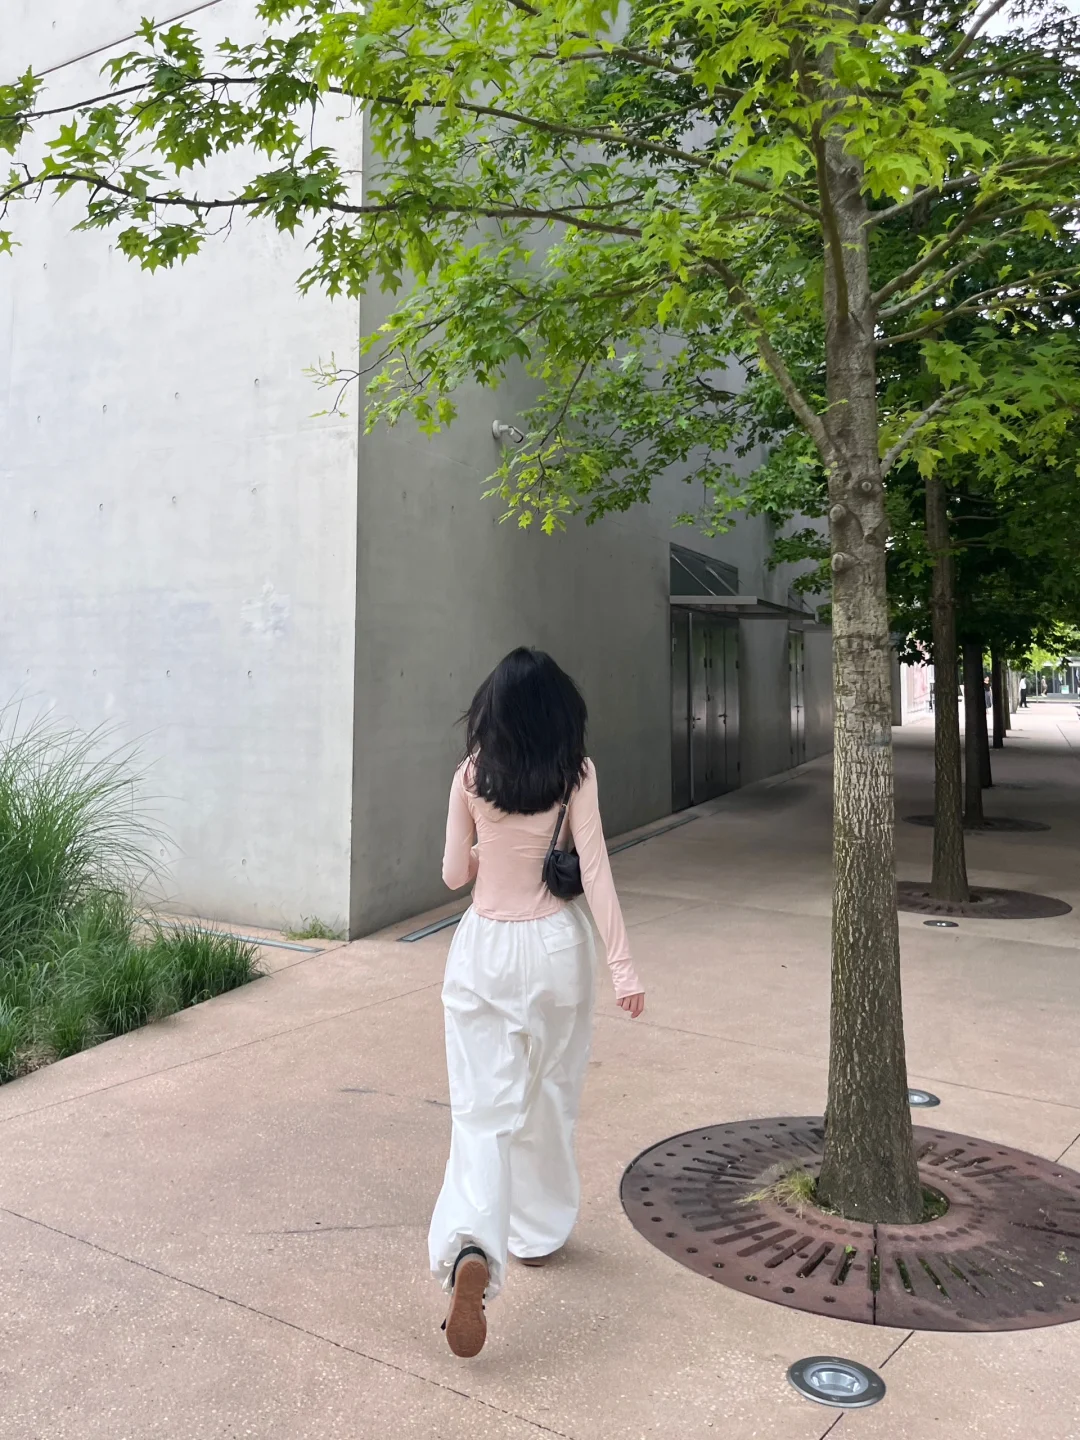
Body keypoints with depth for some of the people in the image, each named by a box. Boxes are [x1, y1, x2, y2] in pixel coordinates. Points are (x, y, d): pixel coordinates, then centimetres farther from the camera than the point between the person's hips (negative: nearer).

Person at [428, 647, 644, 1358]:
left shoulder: (471, 776, -3)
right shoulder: (575, 773, -7)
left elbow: (454, 874, 4)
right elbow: (594, 871, -11)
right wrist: (623, 965, -8)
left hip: (482, 949, 0)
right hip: (555, 948, 0)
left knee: (482, 1110, 2)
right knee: (549, 1099, 20)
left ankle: (470, 1245, -19)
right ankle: (539, 1231, 36)